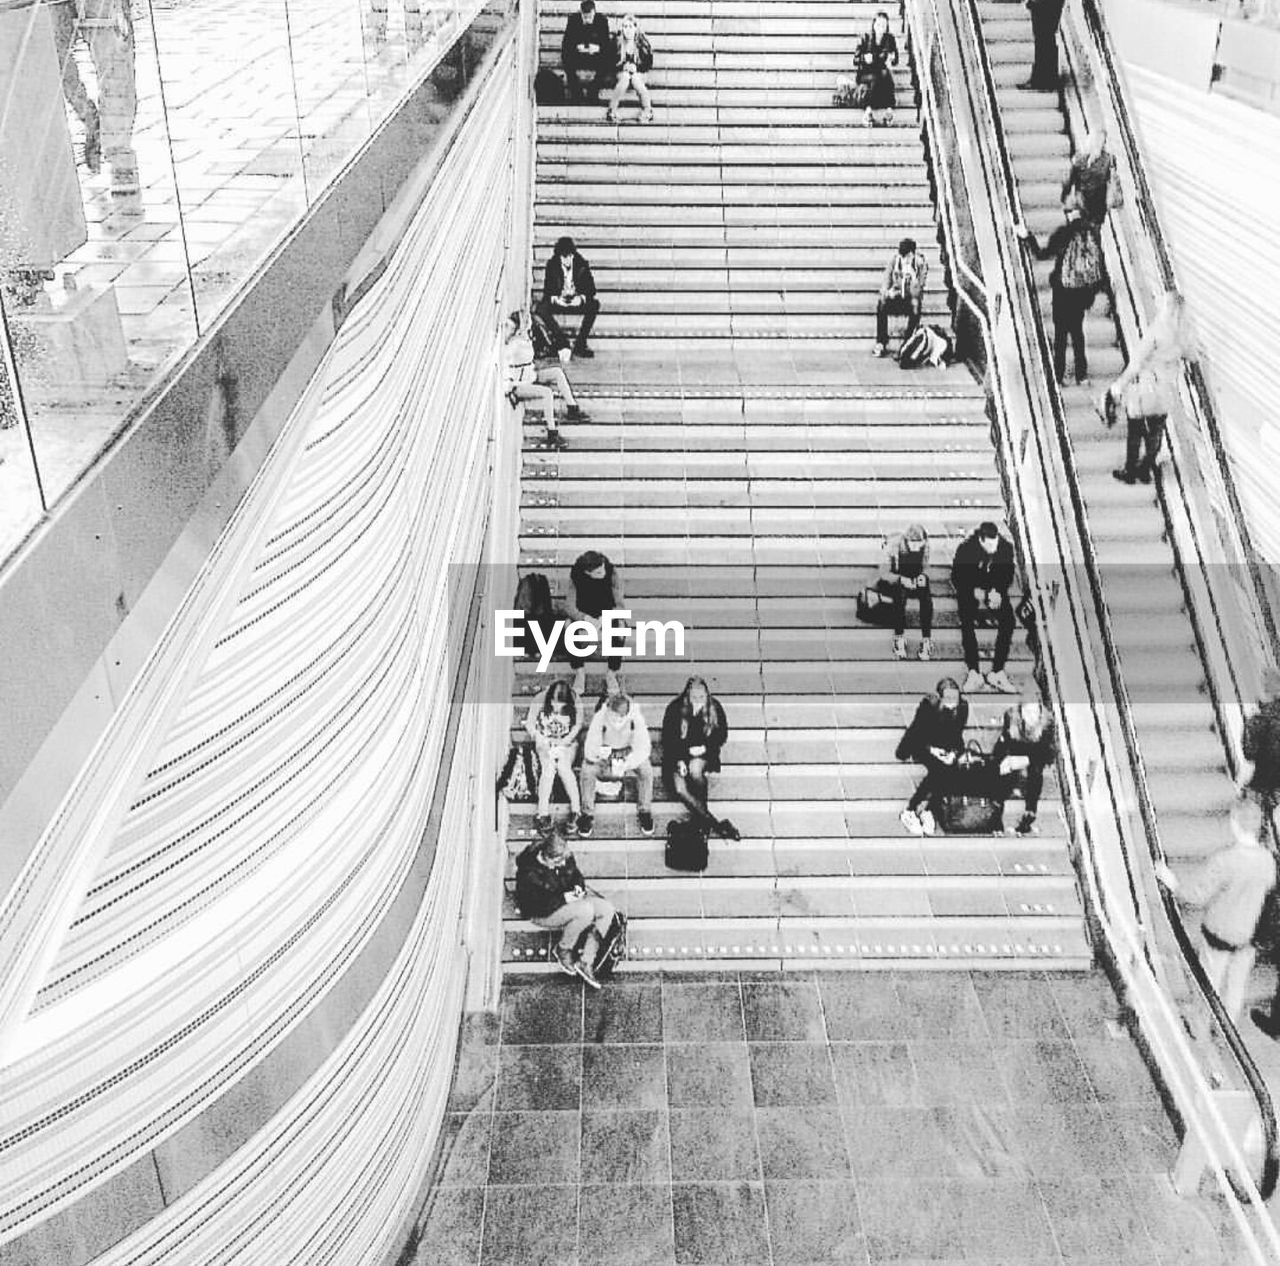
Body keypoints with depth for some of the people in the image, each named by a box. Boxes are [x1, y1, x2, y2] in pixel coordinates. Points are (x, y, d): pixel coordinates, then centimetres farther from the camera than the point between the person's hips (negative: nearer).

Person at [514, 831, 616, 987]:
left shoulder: (564, 857, -8)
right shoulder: (529, 873, -28)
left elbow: (576, 874, 11)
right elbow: (536, 904, -24)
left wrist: (579, 886, -10)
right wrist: (563, 898, -25)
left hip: (568, 897, 8)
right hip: (542, 913, -8)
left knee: (607, 909, -14)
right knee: (586, 910, -34)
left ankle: (585, 962, -13)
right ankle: (563, 950, -7)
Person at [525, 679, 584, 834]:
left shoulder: (574, 705, -17)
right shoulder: (539, 701, -17)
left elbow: (577, 725, -5)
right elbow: (529, 722, -7)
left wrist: (564, 741, -17)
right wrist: (539, 739, -20)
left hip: (567, 743, 0)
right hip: (545, 742, 0)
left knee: (563, 766, -28)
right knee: (549, 767, -27)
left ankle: (576, 809, -23)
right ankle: (543, 813, -27)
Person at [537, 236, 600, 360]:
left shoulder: (582, 265, -8)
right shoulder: (552, 265, -9)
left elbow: (591, 289, -10)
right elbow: (547, 289, -9)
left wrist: (582, 298, -32)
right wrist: (555, 298, -32)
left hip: (577, 301, 0)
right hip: (558, 301, 0)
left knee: (594, 304, -29)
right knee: (541, 308, -30)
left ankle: (580, 344, -24)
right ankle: (562, 341, -19)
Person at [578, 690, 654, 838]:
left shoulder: (636, 718, -27)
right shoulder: (599, 717, -27)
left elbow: (644, 747, -29)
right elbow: (589, 749, -25)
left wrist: (626, 764, -40)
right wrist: (598, 752, -47)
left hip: (629, 753, 0)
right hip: (605, 752, 0)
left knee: (646, 770, -29)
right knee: (587, 769, -29)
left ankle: (645, 811, -6)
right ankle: (587, 814, -10)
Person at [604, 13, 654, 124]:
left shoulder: (643, 42, -4)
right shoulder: (616, 41, -3)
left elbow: (649, 64, -3)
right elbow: (611, 62, -1)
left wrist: (636, 67, -19)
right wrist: (623, 66, -19)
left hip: (638, 72, 0)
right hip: (621, 72, 0)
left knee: (635, 78, -35)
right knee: (625, 77, -35)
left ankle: (648, 112, -23)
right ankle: (611, 112, -33)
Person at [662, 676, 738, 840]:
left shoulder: (714, 708, -10)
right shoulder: (674, 709, -13)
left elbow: (721, 735, 4)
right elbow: (667, 740, -5)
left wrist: (705, 747, -12)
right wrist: (679, 760, -16)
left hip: (703, 753, 0)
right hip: (678, 755, 0)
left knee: (695, 770, -35)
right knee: (680, 790, -24)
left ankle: (704, 817, -24)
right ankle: (716, 823, -31)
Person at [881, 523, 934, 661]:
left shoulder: (924, 546, -11)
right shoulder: (895, 545, -21)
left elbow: (925, 568, 2)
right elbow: (883, 573, -20)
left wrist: (923, 576, -23)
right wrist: (901, 579, -37)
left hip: (916, 581, 3)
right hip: (896, 582, -3)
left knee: (927, 597, -29)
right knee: (901, 596, -37)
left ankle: (926, 640, -23)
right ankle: (899, 639, -28)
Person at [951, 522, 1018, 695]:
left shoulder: (1006, 548, -13)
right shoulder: (965, 549, -19)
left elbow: (1008, 576, 0)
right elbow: (956, 577, -10)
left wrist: (997, 592, -19)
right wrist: (975, 592, -24)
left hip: (995, 592, 2)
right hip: (970, 593, -2)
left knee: (1008, 621, -25)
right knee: (967, 623, -30)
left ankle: (997, 672, -20)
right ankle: (973, 673, -27)